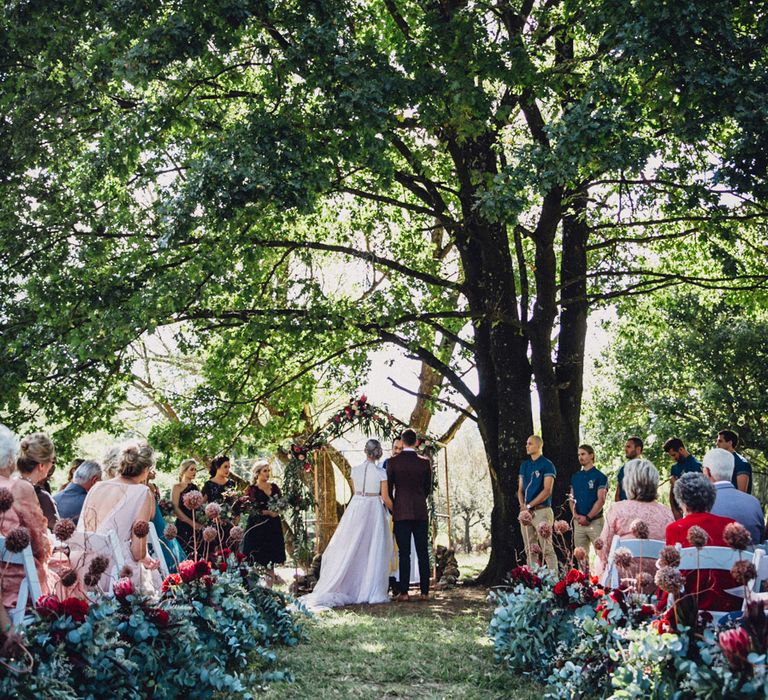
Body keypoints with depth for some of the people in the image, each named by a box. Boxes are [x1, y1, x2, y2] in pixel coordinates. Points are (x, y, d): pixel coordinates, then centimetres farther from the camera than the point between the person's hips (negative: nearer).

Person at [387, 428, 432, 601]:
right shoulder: (425, 462, 1)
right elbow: (428, 488, 11)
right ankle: (425, 591, 5)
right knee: (423, 553, 6)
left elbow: (388, 489, 1)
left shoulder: (392, 462, -4)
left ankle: (403, 592, -2)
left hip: (401, 512, -2)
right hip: (421, 512, 2)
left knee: (404, 554, -1)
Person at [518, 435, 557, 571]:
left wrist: (529, 506, -11)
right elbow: (520, 489, 16)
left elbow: (547, 490, -10)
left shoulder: (547, 465, -3)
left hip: (541, 511, -6)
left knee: (547, 549, -10)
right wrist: (523, 506, -3)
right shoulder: (524, 465, 17)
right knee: (529, 550, 6)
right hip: (526, 512, 7)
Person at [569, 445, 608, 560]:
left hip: (595, 521, -5)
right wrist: (575, 514, -5)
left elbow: (601, 500, -9)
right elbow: (572, 498, 13)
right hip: (578, 522, 5)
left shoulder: (600, 476, -2)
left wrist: (588, 517, -14)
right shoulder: (575, 477, 14)